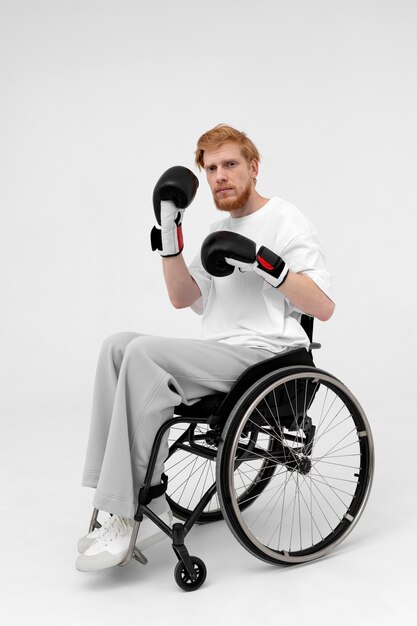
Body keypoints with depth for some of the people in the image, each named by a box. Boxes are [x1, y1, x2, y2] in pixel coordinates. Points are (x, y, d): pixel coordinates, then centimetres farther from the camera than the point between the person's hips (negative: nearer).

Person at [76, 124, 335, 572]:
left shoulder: (284, 220, 0)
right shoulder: (221, 229, 24)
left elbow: (324, 307, -8)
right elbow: (183, 297, 17)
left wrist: (262, 260, -17)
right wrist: (169, 230, 8)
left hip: (263, 357, -7)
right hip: (216, 354, 8)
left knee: (144, 354, -26)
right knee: (119, 345, -14)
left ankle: (137, 514, -20)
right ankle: (116, 495, -17)